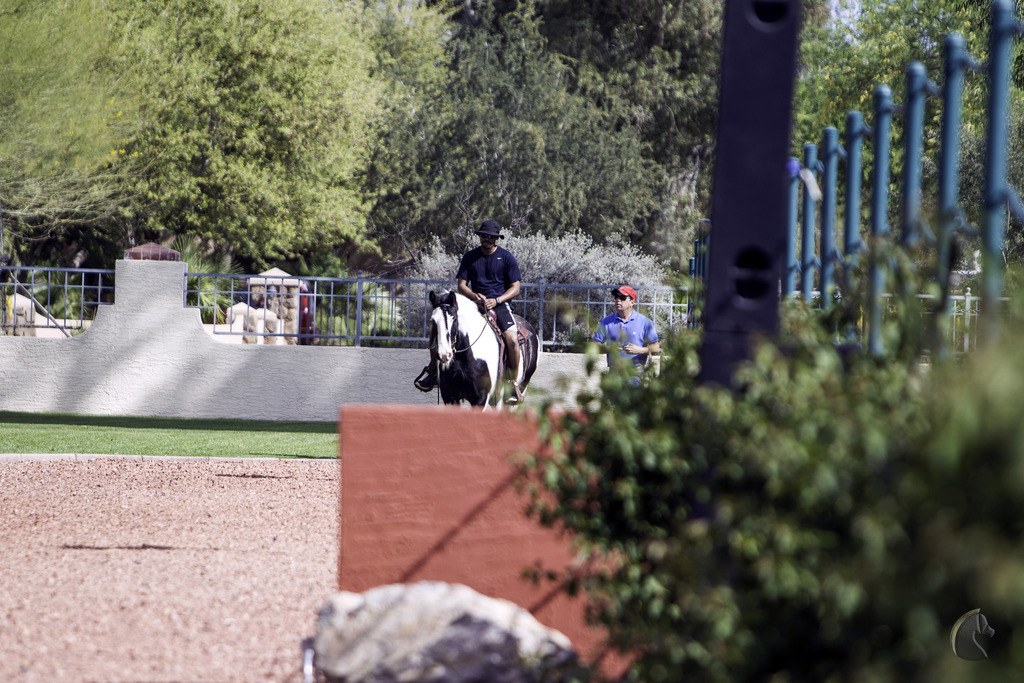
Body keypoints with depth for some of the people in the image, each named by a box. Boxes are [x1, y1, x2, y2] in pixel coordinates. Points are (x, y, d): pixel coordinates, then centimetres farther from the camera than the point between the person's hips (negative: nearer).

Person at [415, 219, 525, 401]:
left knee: (512, 338, -29)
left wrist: (496, 300, -17)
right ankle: (432, 371, -1)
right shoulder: (470, 257, 9)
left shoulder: (507, 258, 1)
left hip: (500, 303, -3)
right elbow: (462, 285, 7)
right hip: (475, 303, 3)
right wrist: (475, 296, -15)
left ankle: (515, 382, -16)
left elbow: (515, 288, 0)